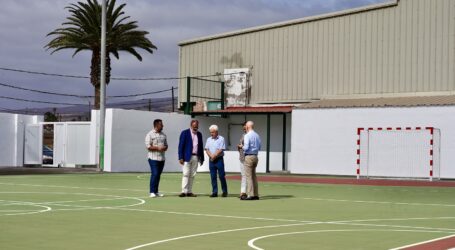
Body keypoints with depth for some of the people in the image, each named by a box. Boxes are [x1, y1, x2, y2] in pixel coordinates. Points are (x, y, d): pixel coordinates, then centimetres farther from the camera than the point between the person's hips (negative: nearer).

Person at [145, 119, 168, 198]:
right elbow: (148, 146, -9)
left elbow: (166, 145, 20)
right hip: (153, 158, -6)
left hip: (162, 158, 6)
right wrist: (158, 148, -17)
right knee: (154, 174, -12)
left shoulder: (163, 135, 16)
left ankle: (156, 191, 13)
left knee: (158, 175, 8)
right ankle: (152, 192, -8)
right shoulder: (150, 134, -4)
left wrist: (164, 148, -4)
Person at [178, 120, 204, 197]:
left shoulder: (199, 134, 14)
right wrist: (181, 158, -11)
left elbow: (201, 146, 16)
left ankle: (189, 192, 7)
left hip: (196, 157, 5)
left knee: (192, 175, 4)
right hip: (187, 157, -5)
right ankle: (184, 191, -10)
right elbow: (181, 146, -5)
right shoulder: (185, 133, -1)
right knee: (186, 174, -9)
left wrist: (202, 158, 12)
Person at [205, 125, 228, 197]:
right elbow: (207, 149, 7)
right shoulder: (209, 139, 13)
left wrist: (214, 156, -12)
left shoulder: (221, 139, -3)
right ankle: (214, 192, 7)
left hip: (219, 159, -5)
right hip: (211, 160, 5)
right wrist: (211, 156, -9)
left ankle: (224, 191, 5)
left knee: (221, 176, -4)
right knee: (213, 177, 4)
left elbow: (220, 150, -11)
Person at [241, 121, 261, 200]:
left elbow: (246, 148, -18)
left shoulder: (247, 136, -13)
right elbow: (259, 147, 15)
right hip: (255, 156, 8)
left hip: (249, 157, -8)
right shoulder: (257, 135, 10)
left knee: (248, 176, -6)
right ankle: (256, 194, 14)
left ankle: (250, 195, -9)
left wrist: (242, 147, 1)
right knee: (254, 175, 13)